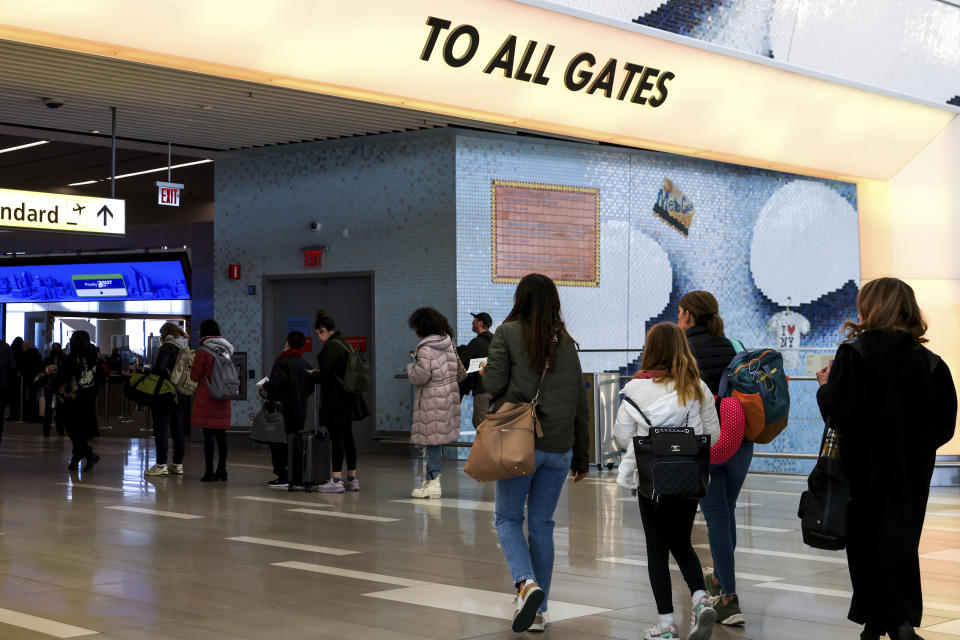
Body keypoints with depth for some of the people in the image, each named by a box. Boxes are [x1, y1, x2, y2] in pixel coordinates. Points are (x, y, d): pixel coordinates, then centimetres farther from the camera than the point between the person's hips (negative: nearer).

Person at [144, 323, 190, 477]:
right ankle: (178, 464, 15)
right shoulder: (188, 348, 10)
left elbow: (159, 368, -21)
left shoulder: (167, 347, -12)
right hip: (183, 395, 7)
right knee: (177, 429, 12)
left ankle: (161, 464, -4)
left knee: (161, 429, -2)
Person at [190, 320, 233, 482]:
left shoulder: (203, 352, -10)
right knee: (221, 433, 10)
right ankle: (222, 470, 15)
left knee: (208, 433, -4)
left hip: (206, 397, -6)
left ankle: (209, 472, -4)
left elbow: (194, 376, -6)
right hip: (223, 399, 6)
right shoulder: (227, 350, 8)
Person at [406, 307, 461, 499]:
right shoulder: (448, 343, 9)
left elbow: (420, 376, -19)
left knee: (432, 440, -2)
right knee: (436, 440, 14)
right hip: (448, 395, 8)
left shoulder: (426, 348, -16)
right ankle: (431, 478, 20)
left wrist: (410, 367, 3)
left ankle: (433, 482, 1)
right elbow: (459, 371, 17)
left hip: (432, 400, -8)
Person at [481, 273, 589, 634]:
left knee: (508, 518, 8)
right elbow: (580, 404, 10)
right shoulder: (567, 343, 9)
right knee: (542, 524, 11)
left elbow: (494, 384, -11)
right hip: (559, 448, 4)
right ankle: (538, 611, 14)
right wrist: (582, 457, 17)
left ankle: (527, 583, -16)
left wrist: (483, 372, 13)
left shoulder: (508, 333, -3)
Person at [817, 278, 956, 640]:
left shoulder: (854, 353, -13)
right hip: (913, 474, 4)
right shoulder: (929, 362, 0)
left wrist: (826, 386, -1)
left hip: (867, 472, -4)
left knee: (869, 546, 5)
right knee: (902, 544, 15)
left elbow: (839, 412, -20)